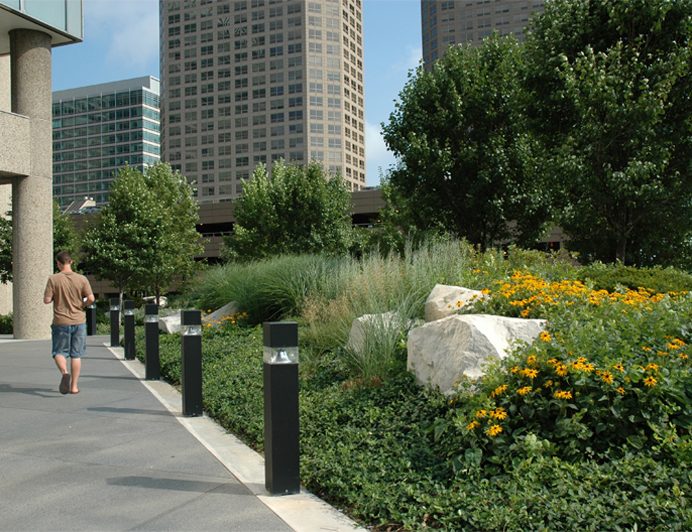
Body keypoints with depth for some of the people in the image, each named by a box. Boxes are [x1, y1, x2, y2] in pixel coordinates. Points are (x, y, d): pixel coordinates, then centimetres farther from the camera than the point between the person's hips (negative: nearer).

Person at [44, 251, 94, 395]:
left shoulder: (53, 279, -7)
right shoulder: (81, 279, -4)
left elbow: (46, 300, -9)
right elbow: (91, 298, -9)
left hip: (60, 322, -1)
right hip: (78, 321, 1)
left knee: (59, 352, 10)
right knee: (76, 355, 9)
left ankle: (65, 372, -20)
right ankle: (74, 386, 12)